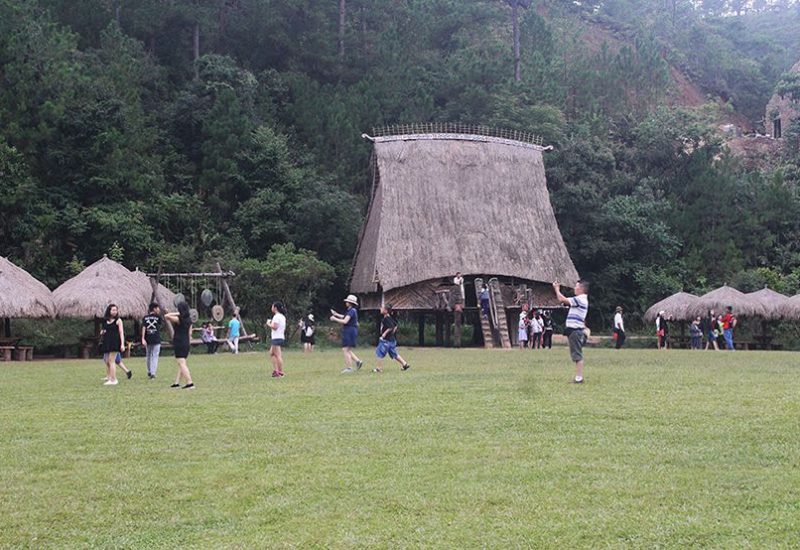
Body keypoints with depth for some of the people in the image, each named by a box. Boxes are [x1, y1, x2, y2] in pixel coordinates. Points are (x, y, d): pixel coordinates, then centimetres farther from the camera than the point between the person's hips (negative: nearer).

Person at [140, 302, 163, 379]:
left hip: (148, 340, 3)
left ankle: (149, 372, 27)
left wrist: (143, 338, -10)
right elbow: (161, 324, 13)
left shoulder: (145, 318, 3)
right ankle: (153, 373, -14)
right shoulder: (158, 317, -4)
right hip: (156, 340, -3)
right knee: (155, 356, -2)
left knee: (148, 356, 17)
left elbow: (143, 328, -6)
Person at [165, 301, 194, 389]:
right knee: (181, 364, 16)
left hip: (179, 344, -8)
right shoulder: (189, 320, 7)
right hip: (186, 343, 8)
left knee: (182, 364, -9)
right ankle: (177, 382, 20)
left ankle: (190, 383, -17)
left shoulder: (179, 319, -15)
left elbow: (166, 316, -19)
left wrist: (177, 313, -11)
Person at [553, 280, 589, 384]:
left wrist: (557, 288, -2)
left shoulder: (580, 299, -14)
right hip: (574, 331, 10)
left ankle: (579, 377, -9)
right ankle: (578, 377, 17)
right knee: (576, 355, 13)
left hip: (575, 331, -10)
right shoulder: (579, 300, 18)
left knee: (577, 355, -9)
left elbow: (562, 299, -13)